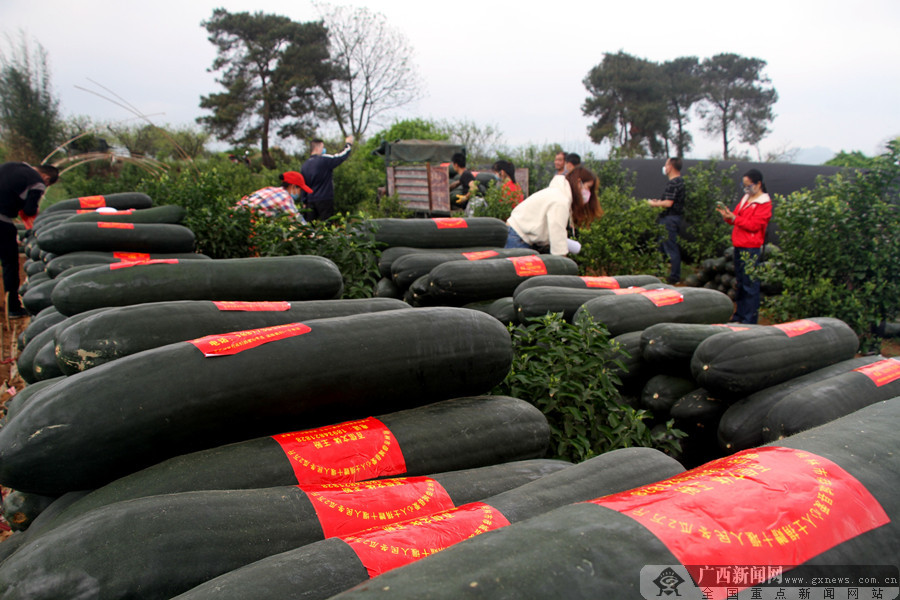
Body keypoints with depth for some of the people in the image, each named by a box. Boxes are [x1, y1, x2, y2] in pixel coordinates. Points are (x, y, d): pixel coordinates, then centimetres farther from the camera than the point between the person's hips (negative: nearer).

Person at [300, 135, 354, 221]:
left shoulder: (304, 165, 11)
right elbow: (342, 156, -5)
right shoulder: (324, 160, -10)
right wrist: (348, 144, 13)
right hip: (325, 200, -6)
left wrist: (304, 202, 21)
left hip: (310, 201, 7)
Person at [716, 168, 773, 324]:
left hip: (751, 248, -8)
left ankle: (749, 320, 0)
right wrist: (727, 216, -2)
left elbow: (754, 225, -15)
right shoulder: (746, 198, 17)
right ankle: (739, 316, 24)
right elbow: (737, 217, 18)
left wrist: (734, 218, -19)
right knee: (741, 283, 15)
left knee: (750, 285, -5)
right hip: (739, 246, 8)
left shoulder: (764, 203, -8)